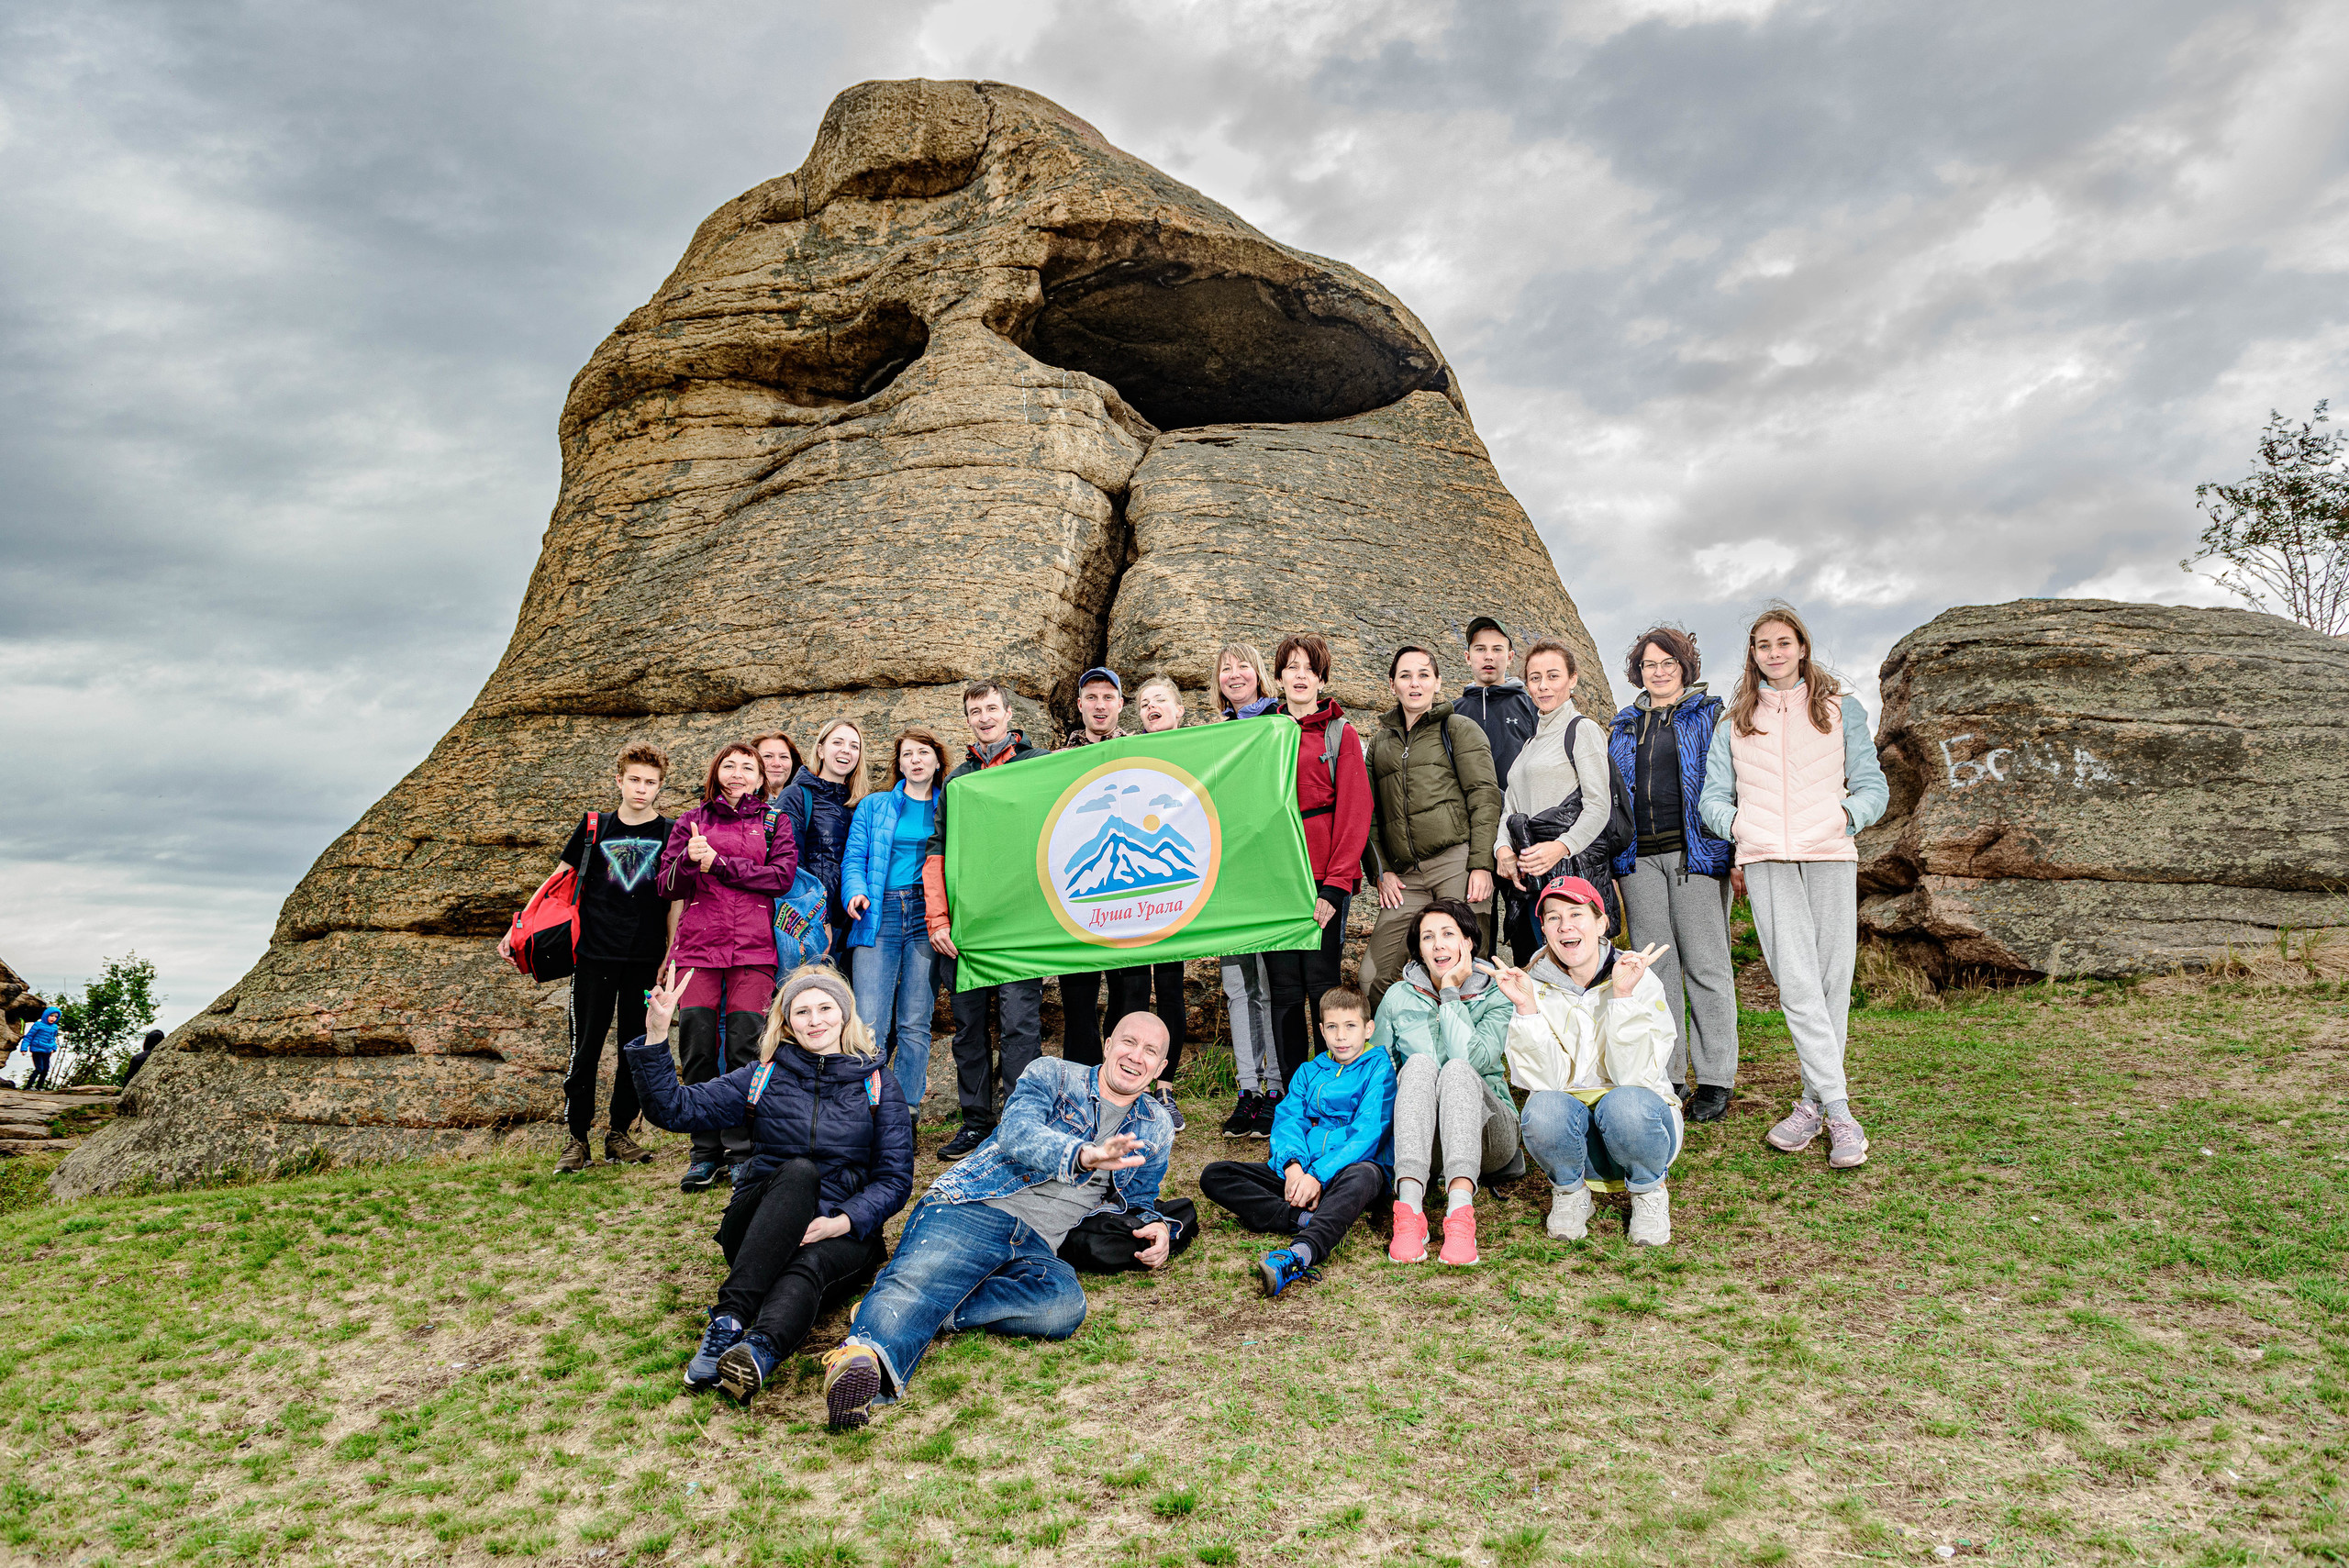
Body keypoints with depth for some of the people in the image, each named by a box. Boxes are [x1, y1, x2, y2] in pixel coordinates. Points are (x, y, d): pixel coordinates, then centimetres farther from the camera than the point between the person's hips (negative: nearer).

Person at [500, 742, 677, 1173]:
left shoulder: (670, 834, 4)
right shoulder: (593, 828, 7)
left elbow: (676, 899, 4)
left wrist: (671, 955, -2)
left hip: (645, 960, 0)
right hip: (594, 956, 0)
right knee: (585, 1048, -1)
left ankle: (619, 1134, 17)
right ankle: (578, 1140, 8)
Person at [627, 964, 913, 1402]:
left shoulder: (879, 1085, 7)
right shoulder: (764, 1078, 9)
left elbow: (895, 1179, 1)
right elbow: (674, 1108, 1)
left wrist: (842, 1222, -16)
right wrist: (655, 1037, -14)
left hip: (842, 1235, 0)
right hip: (759, 1230, 0)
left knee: (809, 1267, -36)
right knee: (799, 1171, -32)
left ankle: (759, 1351, -64)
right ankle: (728, 1320, -45)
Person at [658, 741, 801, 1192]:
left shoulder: (774, 823, 15)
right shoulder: (691, 822, 18)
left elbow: (782, 875, -2)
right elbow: (667, 885, 9)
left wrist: (717, 862, -6)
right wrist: (690, 859, -12)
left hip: (753, 950, -1)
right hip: (698, 947, 1)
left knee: (745, 1048, -7)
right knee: (697, 1048, -4)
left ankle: (741, 1152, 2)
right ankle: (705, 1152, 7)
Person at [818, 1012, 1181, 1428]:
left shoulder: (1157, 1131, 24)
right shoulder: (1052, 1075, 11)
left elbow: (1139, 1200, 37)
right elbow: (1017, 1132, -8)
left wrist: (1158, 1226, 11)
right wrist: (1082, 1156, -28)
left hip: (1037, 1246, 3)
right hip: (974, 1206, -2)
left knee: (1065, 1305, -33)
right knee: (920, 1277, -34)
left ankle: (922, 1311, -34)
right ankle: (865, 1352, -59)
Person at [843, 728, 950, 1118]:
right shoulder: (873, 806, 15)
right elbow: (854, 858, 8)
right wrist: (856, 892, -12)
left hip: (926, 915, 0)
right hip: (879, 915, 0)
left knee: (915, 1024, 0)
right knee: (870, 1024, -9)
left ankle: (906, 1109, 9)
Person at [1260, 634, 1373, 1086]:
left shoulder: (1340, 734, 4)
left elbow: (1354, 812, -3)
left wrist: (1335, 886, -13)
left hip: (1323, 879, -3)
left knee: (1323, 988, -5)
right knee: (1284, 990, 5)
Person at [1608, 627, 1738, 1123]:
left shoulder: (1710, 714, 7)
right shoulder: (1624, 726, 19)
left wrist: (1735, 849, -8)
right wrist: (1610, 858, 13)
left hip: (1695, 852, -4)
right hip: (1639, 858, 4)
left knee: (1705, 965, -4)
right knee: (1654, 966, 3)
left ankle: (1714, 1080, 3)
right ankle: (1668, 1076, 10)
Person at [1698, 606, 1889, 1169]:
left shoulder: (1840, 708, 15)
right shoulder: (1735, 721, 18)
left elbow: (1872, 785, 13)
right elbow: (1713, 796, 18)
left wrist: (1848, 814, -5)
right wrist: (1738, 825, 0)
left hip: (1830, 853, 0)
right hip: (1764, 858, 0)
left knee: (1832, 980, -3)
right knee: (1797, 984, -12)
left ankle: (1814, 1100, 9)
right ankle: (1839, 1111, -11)